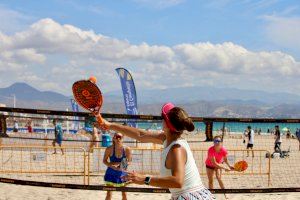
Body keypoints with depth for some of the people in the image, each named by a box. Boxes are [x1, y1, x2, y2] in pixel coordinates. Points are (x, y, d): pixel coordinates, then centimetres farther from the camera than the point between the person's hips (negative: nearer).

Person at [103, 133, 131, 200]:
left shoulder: (127, 149, -11)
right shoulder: (109, 149, -13)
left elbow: (129, 161, -1)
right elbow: (104, 161, -4)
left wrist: (124, 166, -22)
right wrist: (112, 166, -21)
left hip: (122, 173, 1)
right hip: (111, 173, -1)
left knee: (124, 194, 10)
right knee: (109, 194, 0)